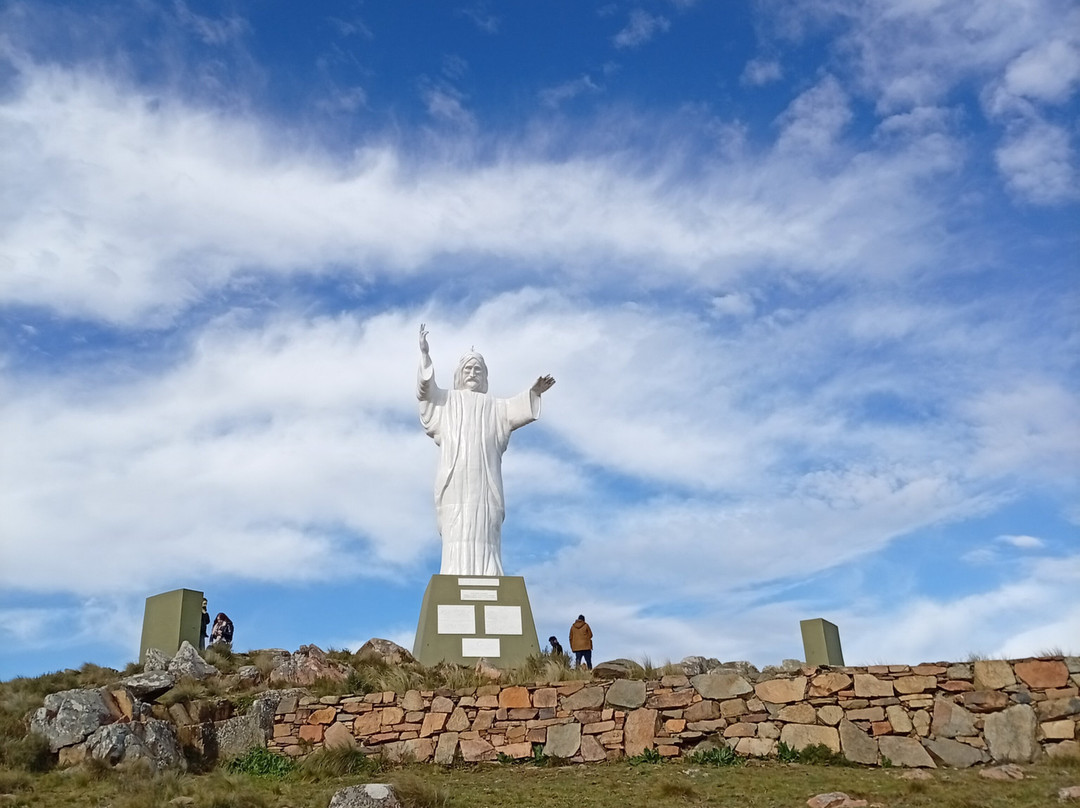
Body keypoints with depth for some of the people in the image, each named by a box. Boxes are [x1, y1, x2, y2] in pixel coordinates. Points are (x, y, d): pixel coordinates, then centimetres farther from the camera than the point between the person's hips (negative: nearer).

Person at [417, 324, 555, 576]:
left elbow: (515, 408, 6)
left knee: (483, 536, -7)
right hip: (455, 480, -1)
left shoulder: (493, 406, 23)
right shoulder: (445, 401, 18)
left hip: (483, 482, 1)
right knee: (456, 537, -9)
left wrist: (534, 392, -14)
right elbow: (426, 387, 2)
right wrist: (425, 354, -13)